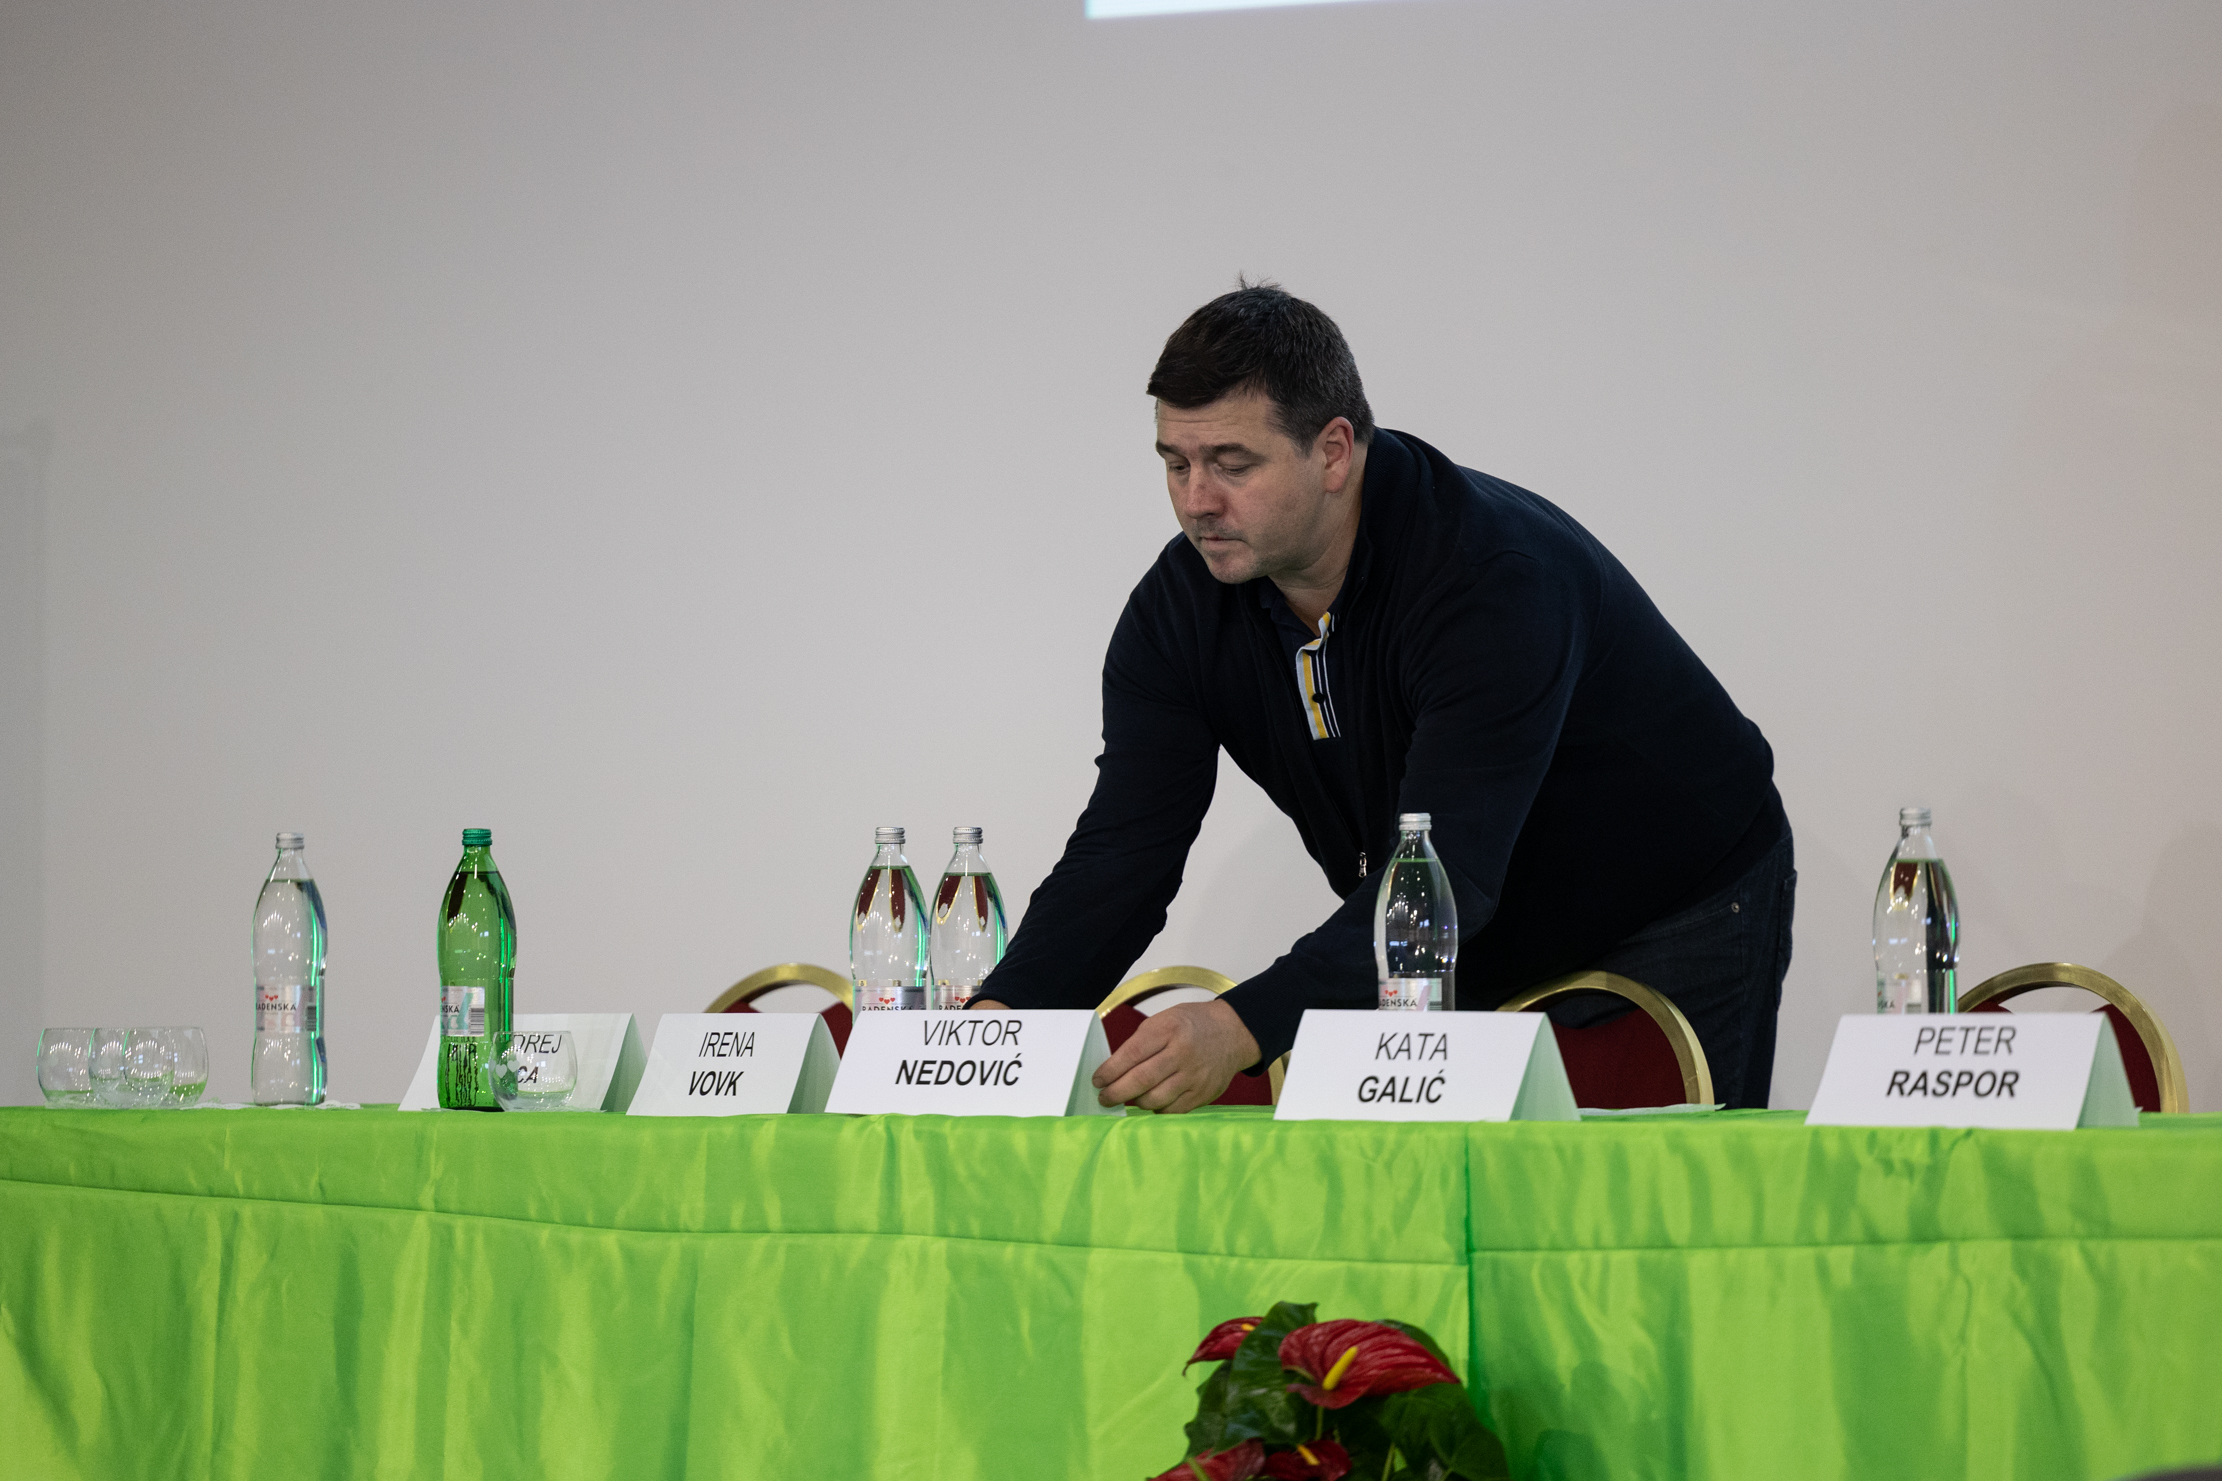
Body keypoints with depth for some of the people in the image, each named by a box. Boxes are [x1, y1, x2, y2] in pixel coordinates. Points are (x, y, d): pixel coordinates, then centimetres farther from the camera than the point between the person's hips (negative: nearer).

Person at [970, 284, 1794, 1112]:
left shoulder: (1495, 576, -35)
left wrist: (1241, 1027, -57)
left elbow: (1447, 873, -44)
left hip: (1677, 925, -5)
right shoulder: (1178, 609, -14)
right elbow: (1124, 850, -17)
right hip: (1478, 953, 6)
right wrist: (1004, 1013, -38)